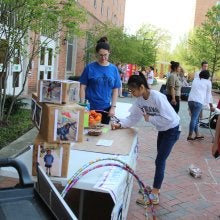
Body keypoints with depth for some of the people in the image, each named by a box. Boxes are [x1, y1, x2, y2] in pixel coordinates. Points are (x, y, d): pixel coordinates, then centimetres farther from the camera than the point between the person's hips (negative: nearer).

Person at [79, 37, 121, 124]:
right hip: (90, 107, -2)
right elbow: (83, 87, -1)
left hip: (106, 108, 2)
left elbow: (115, 90, 7)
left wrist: (113, 107, 0)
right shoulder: (90, 67, -4)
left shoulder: (114, 69, 3)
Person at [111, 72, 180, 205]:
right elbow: (133, 117, -6)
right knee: (160, 160, 18)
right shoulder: (140, 100, -8)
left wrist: (149, 118, -25)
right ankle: (156, 188, 34)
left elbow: (168, 118, -34)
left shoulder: (157, 97, -31)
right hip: (162, 130, 8)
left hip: (172, 129, -8)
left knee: (160, 161, -6)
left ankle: (154, 197, 3)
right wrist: (119, 124, -21)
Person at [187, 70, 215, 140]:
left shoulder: (195, 80, 20)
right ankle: (190, 136, -2)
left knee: (195, 118, 15)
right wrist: (211, 106, 21)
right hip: (198, 101, -5)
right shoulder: (208, 82, 9)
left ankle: (197, 134, 21)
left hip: (190, 100, 5)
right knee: (194, 118, -4)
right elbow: (209, 94, 13)